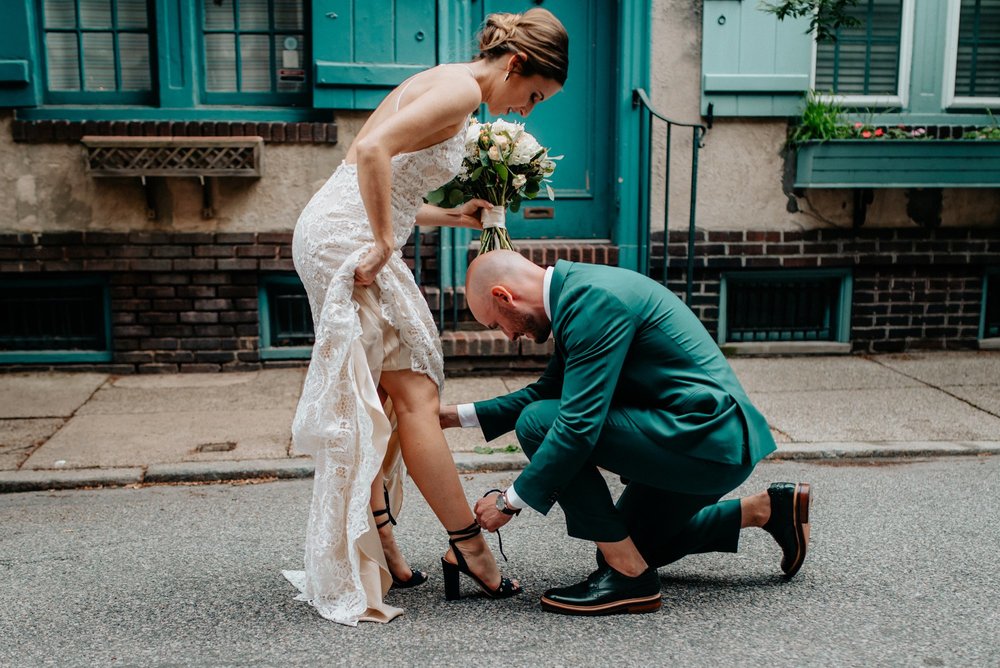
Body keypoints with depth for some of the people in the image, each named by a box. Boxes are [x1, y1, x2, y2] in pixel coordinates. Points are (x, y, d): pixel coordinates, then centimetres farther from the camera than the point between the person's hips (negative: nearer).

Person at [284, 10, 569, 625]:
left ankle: (377, 545, 17)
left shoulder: (446, 85, 21)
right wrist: (384, 242, -20)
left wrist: (452, 217, 18)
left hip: (334, 235, 10)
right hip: (348, 237, -10)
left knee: (383, 398, 11)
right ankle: (469, 546, 2)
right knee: (414, 391, -6)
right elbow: (373, 150, -24)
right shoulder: (463, 89, -10)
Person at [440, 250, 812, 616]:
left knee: (538, 423, -17)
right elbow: (547, 391, 21)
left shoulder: (593, 299, -20)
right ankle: (764, 509, 23)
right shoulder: (579, 290, 11)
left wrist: (510, 502, -14)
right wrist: (457, 416, 15)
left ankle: (629, 576, -8)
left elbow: (579, 424, -25)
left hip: (705, 440, -11)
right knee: (625, 544, 25)